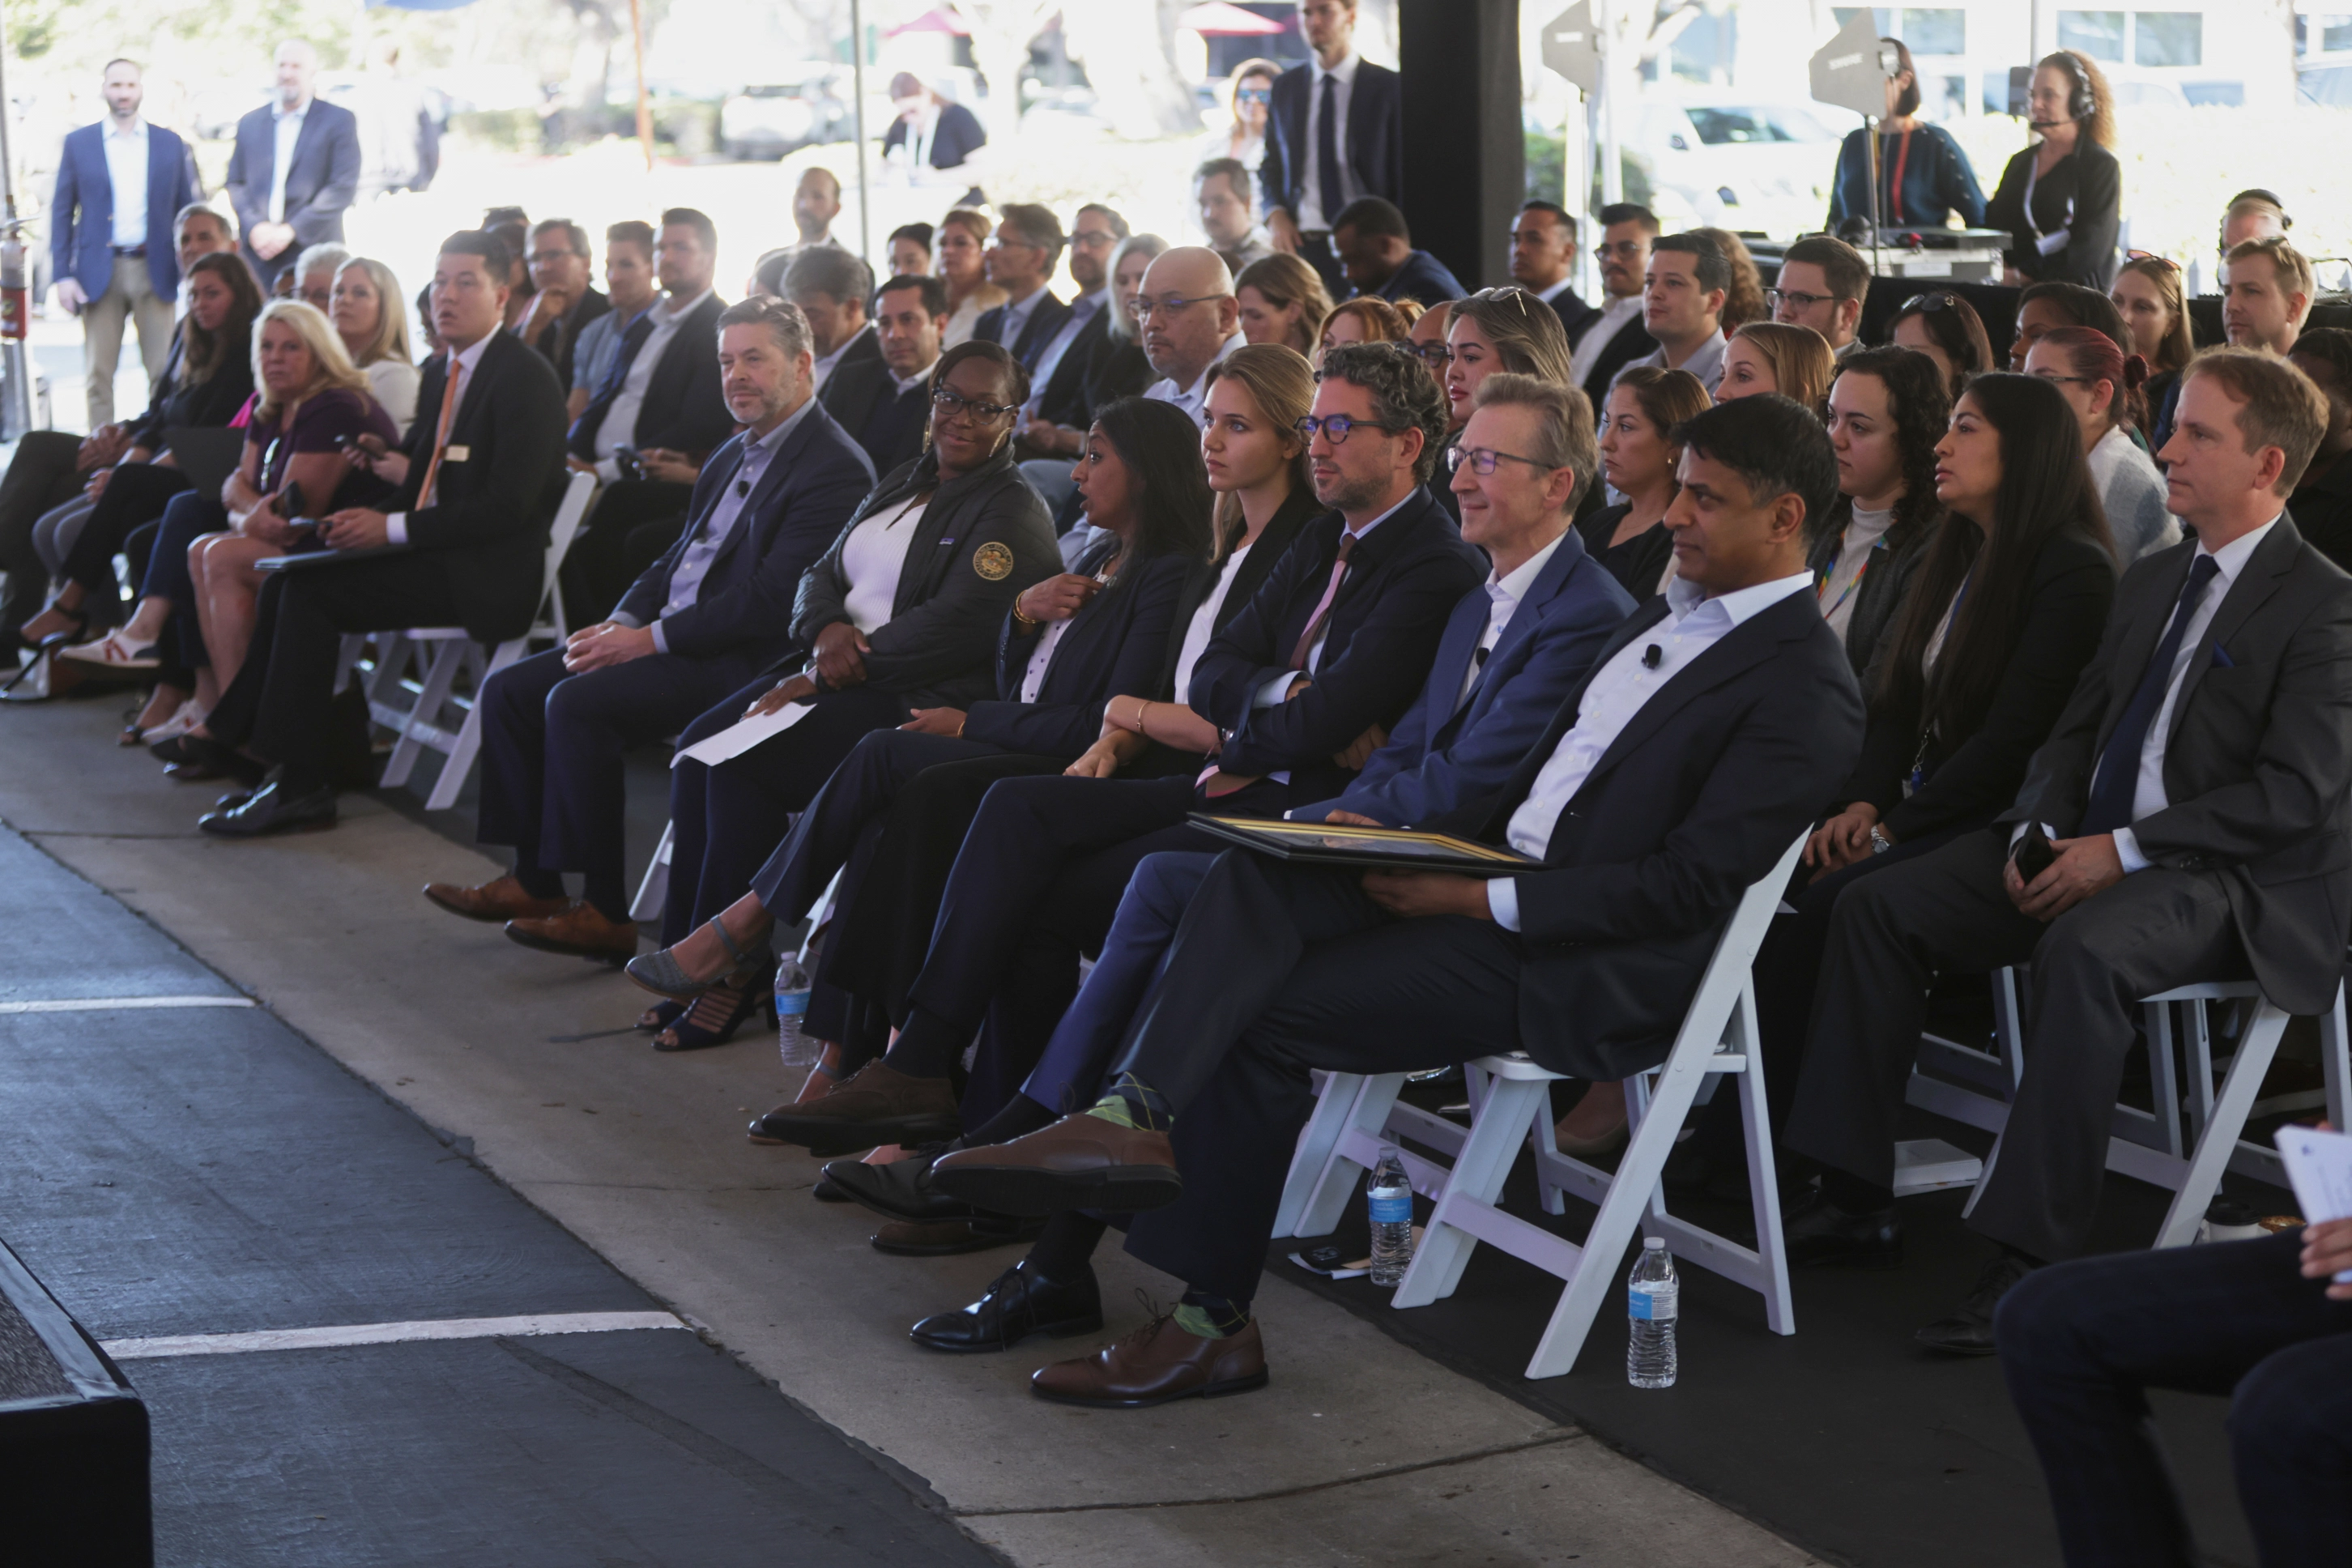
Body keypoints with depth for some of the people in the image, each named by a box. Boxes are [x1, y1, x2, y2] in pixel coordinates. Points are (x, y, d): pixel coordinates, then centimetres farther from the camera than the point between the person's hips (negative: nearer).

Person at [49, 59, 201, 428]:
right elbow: (62, 212, 6)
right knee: (98, 375, 1)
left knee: (164, 373, -2)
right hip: (100, 270, 0)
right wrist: (63, 275, -3)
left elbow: (186, 212, 11)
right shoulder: (78, 143, 7)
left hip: (155, 270, 0)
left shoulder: (170, 144, 9)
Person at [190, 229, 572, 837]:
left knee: (311, 587, -20)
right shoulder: (440, 373, 17)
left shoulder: (526, 378, -12)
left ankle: (298, 786, -18)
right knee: (289, 575, -8)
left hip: (484, 574, -9)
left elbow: (508, 506, -19)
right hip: (430, 554, 9)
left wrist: (393, 528, -21)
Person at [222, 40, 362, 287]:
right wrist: (254, 227, -5)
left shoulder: (339, 121, 4)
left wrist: (291, 230, -11)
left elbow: (344, 187, -4)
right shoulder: (250, 123, 16)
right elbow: (236, 183, 14)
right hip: (258, 255, 3)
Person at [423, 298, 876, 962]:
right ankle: (533, 879, 5)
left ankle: (605, 913, -21)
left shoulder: (836, 469, -14)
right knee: (509, 689, 2)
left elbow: (769, 601, -21)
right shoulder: (734, 457, 18)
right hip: (667, 638, 10)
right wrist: (622, 623, 1)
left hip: (744, 659, -10)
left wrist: (649, 638, -18)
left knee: (577, 702, -27)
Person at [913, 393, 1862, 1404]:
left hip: (1584, 969, -9)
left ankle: (1212, 1319, -11)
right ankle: (1131, 1117, -32)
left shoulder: (1805, 689, -11)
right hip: (1494, 877, 9)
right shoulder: (1665, 619, 20)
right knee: (1251, 882, -17)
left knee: (1261, 1012, -17)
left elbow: (1688, 887, -18)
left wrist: (1483, 901, -19)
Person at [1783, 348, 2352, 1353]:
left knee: (2083, 950, -38)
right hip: (2093, 847, 8)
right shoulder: (2150, 581, 18)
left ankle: (2029, 1257, -37)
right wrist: (2038, 831, -3)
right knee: (1876, 905, -6)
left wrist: (2124, 850, -20)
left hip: (2233, 880, -8)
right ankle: (1857, 1201, -5)